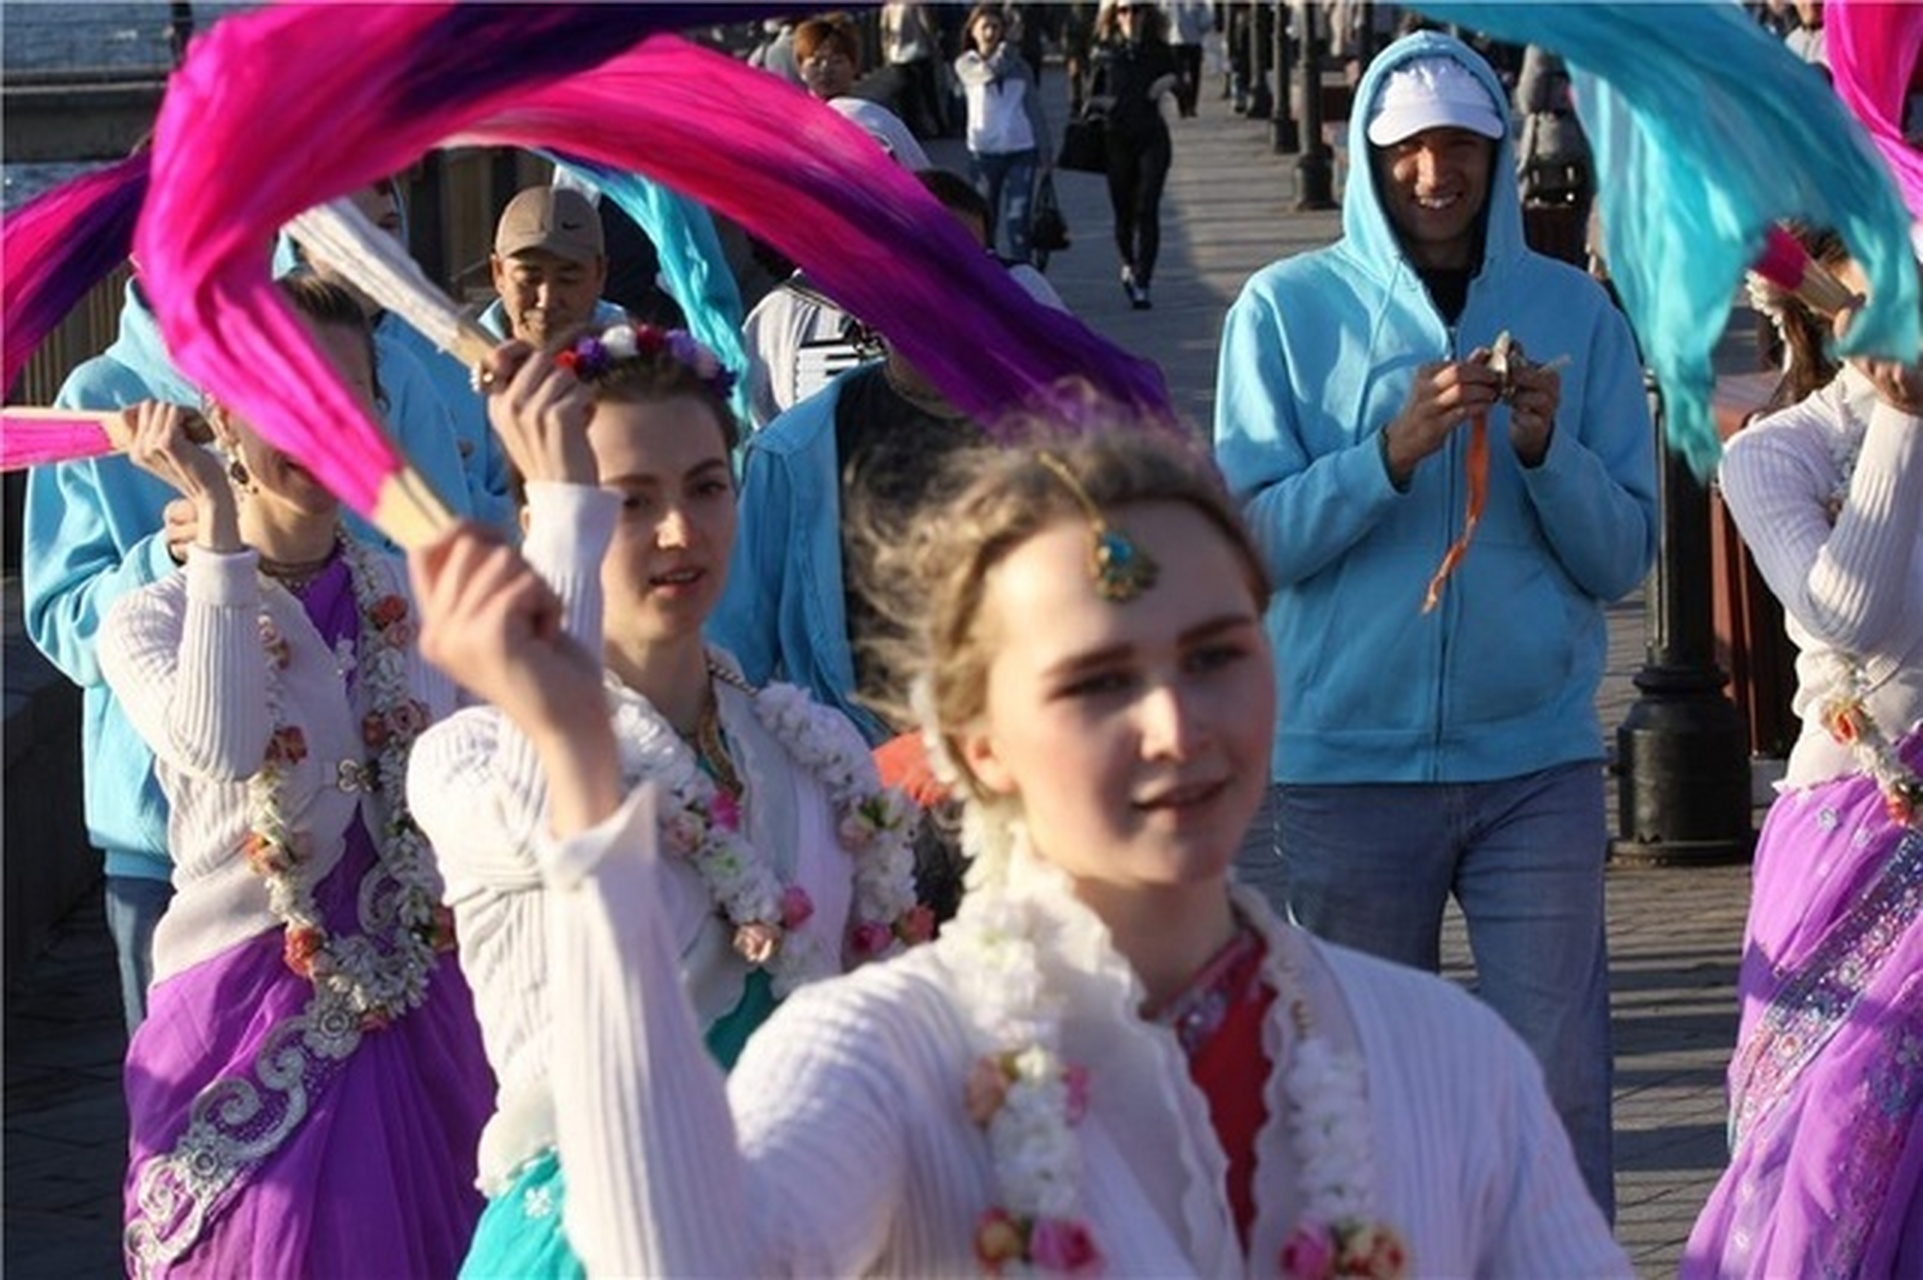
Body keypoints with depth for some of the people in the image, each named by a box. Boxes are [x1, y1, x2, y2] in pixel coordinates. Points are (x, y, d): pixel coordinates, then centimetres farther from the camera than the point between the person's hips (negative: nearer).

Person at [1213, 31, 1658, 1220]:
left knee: (1562, 1087, -4)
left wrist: (1549, 448, -15)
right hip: (1345, 760, 0)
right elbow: (1251, 536, -6)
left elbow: (1623, 558, 2)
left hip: (1538, 762, 1)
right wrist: (1395, 450, -19)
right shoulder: (1289, 308, 1)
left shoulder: (1574, 310, 5)